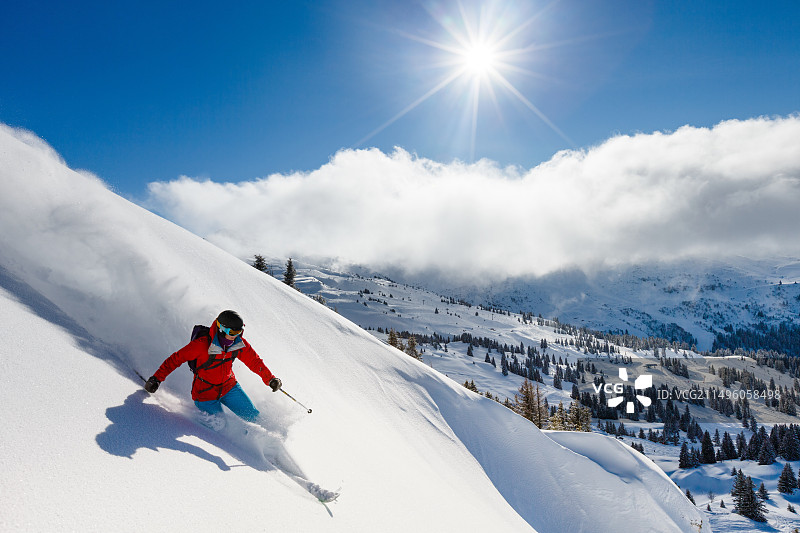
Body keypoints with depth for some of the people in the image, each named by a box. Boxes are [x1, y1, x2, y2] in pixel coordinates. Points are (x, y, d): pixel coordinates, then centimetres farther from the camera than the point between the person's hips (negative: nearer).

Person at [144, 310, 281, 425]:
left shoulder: (239, 344, -13)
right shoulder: (202, 345, -27)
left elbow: (254, 361, 0)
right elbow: (176, 359, -17)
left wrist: (270, 379, -1)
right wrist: (156, 379, -17)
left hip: (229, 387, 4)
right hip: (205, 393, -4)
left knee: (253, 417, 0)